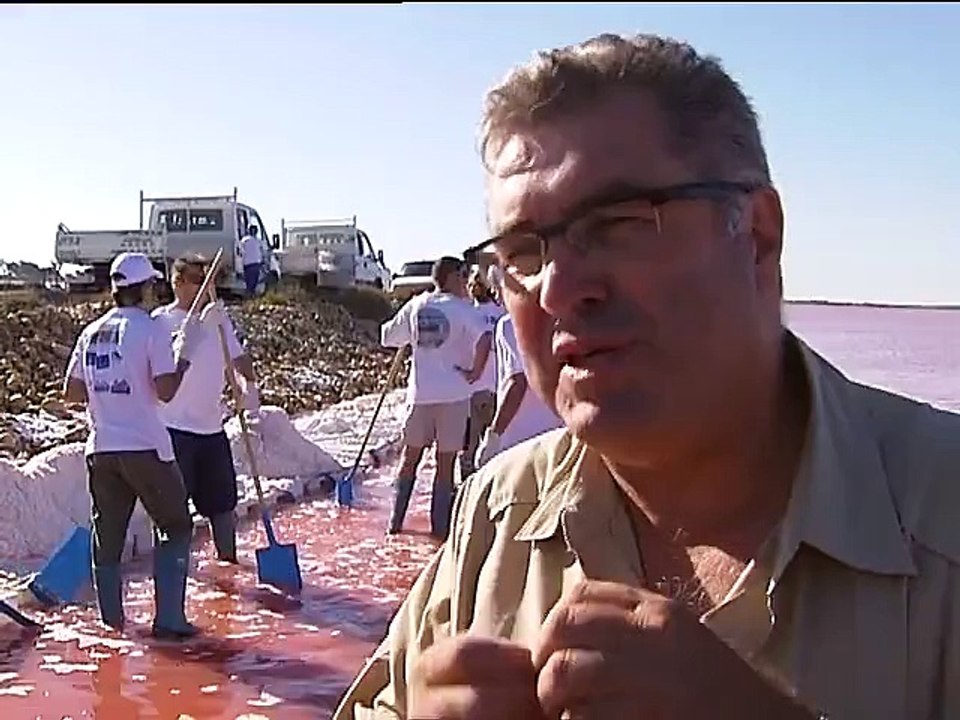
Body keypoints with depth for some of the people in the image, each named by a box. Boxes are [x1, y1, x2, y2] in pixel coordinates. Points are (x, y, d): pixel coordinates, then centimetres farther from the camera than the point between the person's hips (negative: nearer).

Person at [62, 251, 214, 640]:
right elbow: (165, 391, -13)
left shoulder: (91, 332, 9)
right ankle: (168, 619, 2)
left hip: (101, 448, 6)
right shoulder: (150, 328, -8)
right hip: (145, 448, -5)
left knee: (108, 536, 14)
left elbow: (71, 391, 12)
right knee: (174, 527, 7)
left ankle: (111, 623, 20)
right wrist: (184, 356, 1)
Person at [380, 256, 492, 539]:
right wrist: (475, 372, -14)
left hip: (420, 393, 4)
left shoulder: (415, 306, 4)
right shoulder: (461, 309, -9)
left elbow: (388, 337, 15)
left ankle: (395, 520, 21)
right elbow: (484, 339, -26)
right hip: (453, 395, -4)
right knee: (445, 462, 5)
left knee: (410, 457, 16)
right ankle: (440, 526, 9)